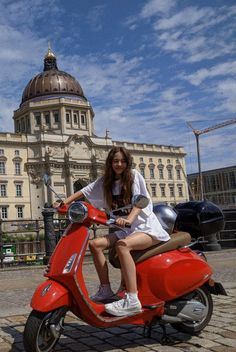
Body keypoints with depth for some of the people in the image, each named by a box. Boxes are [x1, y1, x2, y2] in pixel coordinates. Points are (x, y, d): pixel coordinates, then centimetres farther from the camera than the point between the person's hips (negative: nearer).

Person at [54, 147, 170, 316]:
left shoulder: (134, 175, -3)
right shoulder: (106, 180, 12)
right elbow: (84, 191, 13)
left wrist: (129, 219, -33)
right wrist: (64, 203, -1)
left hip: (146, 227, -6)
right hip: (126, 230, 6)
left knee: (122, 245, -35)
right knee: (95, 244, -14)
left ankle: (132, 300, -37)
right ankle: (106, 290, -7)